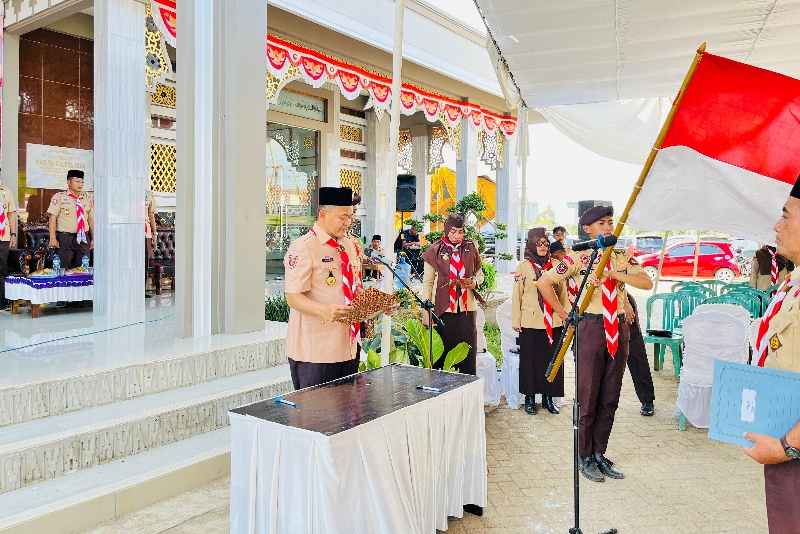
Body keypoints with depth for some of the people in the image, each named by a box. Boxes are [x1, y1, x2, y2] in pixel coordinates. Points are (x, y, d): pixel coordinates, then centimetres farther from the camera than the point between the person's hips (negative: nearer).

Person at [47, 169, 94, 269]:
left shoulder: (88, 198, 12)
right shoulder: (59, 197, 0)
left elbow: (91, 218, 12)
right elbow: (53, 218, -5)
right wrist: (53, 238, -12)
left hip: (83, 239, 4)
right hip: (65, 238, -3)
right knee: (63, 269, -3)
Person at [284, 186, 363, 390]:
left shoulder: (350, 245, 14)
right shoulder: (302, 247, -10)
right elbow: (293, 297, -16)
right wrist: (325, 311, -33)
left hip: (348, 346, 7)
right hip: (315, 350, -7)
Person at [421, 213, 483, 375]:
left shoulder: (471, 248, 7)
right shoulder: (435, 250, 0)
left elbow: (480, 274, 20)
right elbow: (427, 283, 1)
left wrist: (474, 283, -4)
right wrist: (426, 312, -5)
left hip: (466, 308, 2)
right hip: (443, 309, -2)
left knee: (468, 356, 4)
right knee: (440, 354, 1)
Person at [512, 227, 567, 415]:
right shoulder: (523, 267, 0)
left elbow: (563, 293, 11)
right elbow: (516, 295, 1)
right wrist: (516, 321, -2)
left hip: (553, 322, 2)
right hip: (530, 322, -2)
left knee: (552, 360, 6)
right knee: (530, 360, 4)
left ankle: (548, 397, 18)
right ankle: (530, 397, 16)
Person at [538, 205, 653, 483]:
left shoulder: (622, 258, 10)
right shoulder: (578, 258, -3)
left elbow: (647, 283, -4)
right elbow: (544, 282, -4)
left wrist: (615, 273, -17)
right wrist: (564, 314, -4)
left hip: (618, 329, 5)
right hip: (590, 327, -4)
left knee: (610, 398, 11)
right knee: (588, 397, 2)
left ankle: (599, 453, 25)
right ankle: (585, 457, 16)